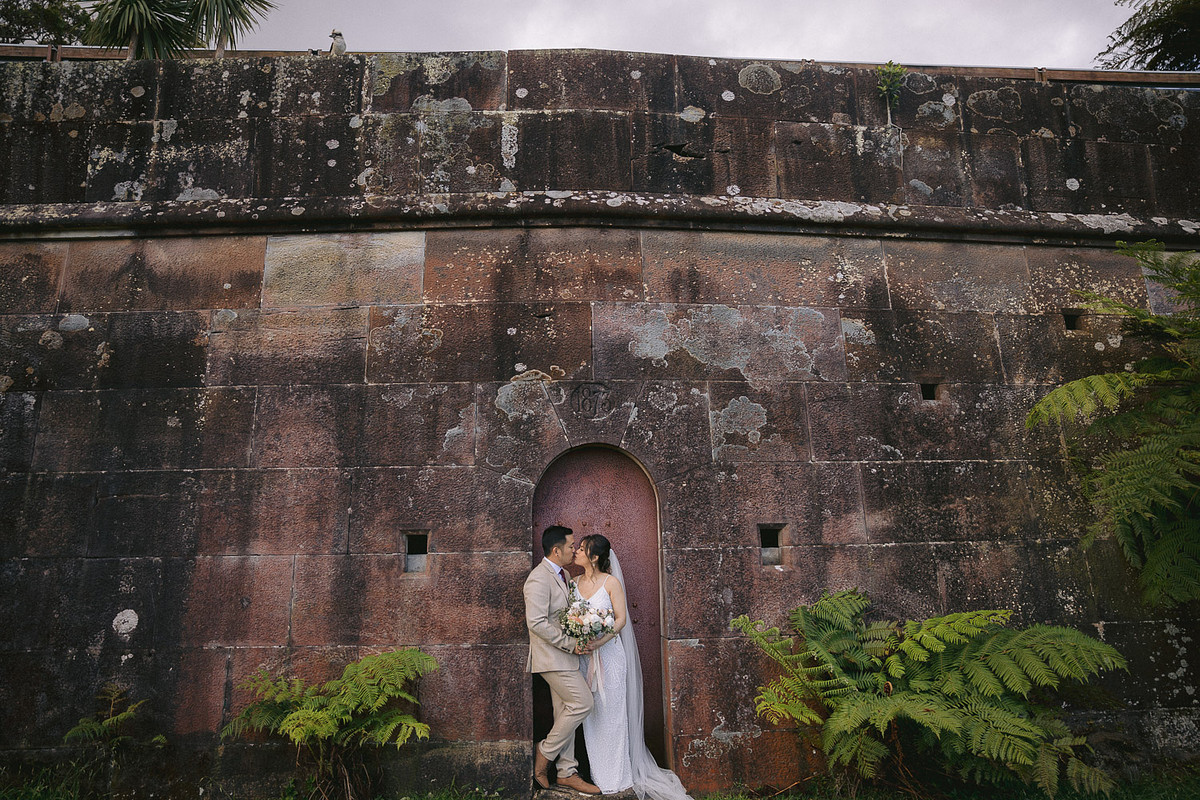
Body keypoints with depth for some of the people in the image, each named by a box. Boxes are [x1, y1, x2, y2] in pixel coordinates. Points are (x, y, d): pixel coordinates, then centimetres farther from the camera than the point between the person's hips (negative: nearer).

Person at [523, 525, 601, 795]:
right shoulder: (539, 579, -19)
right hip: (551, 656, -9)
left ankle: (567, 773, 22)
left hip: (564, 655, 9)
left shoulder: (563, 574, 12)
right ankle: (545, 752, 7)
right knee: (582, 703, -10)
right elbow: (536, 623, -24)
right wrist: (570, 643, -19)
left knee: (566, 712, 12)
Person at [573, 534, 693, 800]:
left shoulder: (611, 582, -8)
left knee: (611, 712, 4)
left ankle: (617, 775, 18)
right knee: (590, 714, 9)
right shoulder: (575, 583, 6)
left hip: (609, 653, -4)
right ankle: (598, 771, 24)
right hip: (583, 656, 4)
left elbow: (621, 619, -10)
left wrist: (600, 641, -22)